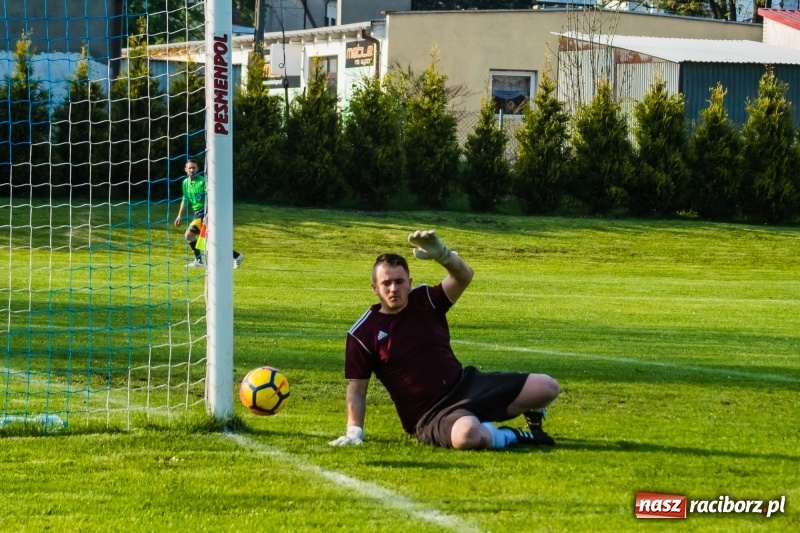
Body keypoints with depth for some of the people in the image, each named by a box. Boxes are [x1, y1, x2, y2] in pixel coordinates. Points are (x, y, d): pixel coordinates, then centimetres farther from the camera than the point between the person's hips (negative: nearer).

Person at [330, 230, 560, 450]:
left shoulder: (425, 301, 4)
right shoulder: (362, 334, -3)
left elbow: (464, 277, -13)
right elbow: (357, 389, 2)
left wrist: (442, 254, -34)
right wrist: (354, 431, -9)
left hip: (467, 384, 4)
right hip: (431, 416, -4)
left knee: (547, 387, -9)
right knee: (467, 435, -43)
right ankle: (511, 437, -6)